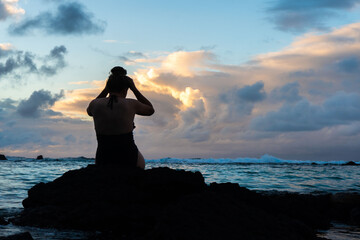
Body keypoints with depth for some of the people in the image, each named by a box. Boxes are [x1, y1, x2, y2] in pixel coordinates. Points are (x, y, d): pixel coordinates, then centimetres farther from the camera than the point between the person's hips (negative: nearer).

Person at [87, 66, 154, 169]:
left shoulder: (95, 104, -5)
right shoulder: (131, 104, -10)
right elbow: (150, 110, 12)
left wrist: (106, 89, 16)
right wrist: (134, 88, 10)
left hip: (103, 162, 2)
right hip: (129, 160, -2)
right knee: (140, 162, 35)